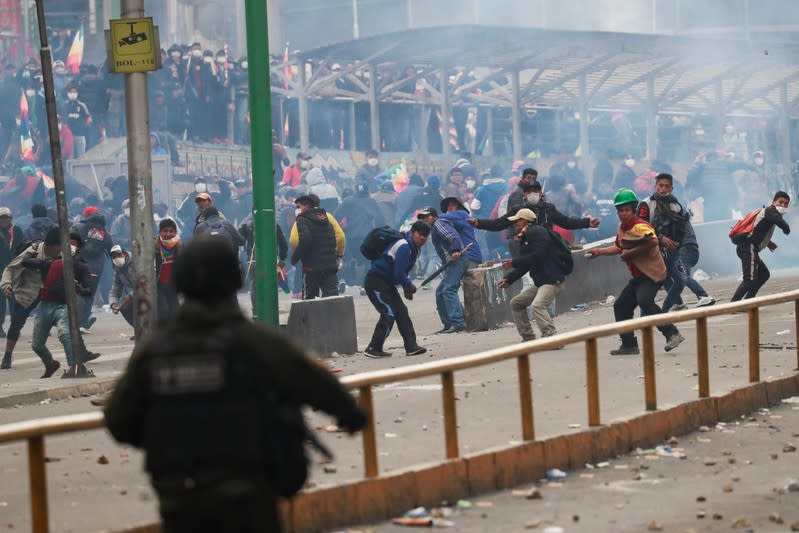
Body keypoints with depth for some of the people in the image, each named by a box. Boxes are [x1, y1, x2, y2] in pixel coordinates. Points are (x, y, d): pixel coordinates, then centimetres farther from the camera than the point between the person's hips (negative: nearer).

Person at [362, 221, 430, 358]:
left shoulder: (413, 247, 11)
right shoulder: (404, 247, -22)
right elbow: (398, 274, -26)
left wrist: (407, 287, 6)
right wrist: (410, 287, -11)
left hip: (386, 283, 10)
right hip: (375, 283, -10)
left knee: (401, 312, 5)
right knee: (389, 313, -14)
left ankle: (411, 346, 5)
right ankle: (373, 349, -10)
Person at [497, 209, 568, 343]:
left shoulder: (538, 232, -12)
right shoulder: (524, 239, 18)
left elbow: (537, 256, -24)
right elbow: (524, 265, 18)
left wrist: (514, 263, -18)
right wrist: (509, 279, 7)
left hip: (552, 279, -11)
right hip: (539, 281, 11)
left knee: (538, 305, -30)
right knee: (516, 303, 17)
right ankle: (528, 338, 18)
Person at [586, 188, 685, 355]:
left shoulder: (640, 226, -16)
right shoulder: (622, 228, 13)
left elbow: (652, 242, -35)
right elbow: (619, 248, 32)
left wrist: (630, 253, -27)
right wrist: (599, 252, 28)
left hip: (652, 273, -11)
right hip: (638, 276, 11)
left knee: (644, 301, -33)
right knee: (621, 306, 14)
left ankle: (672, 334, -35)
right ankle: (629, 345, 24)